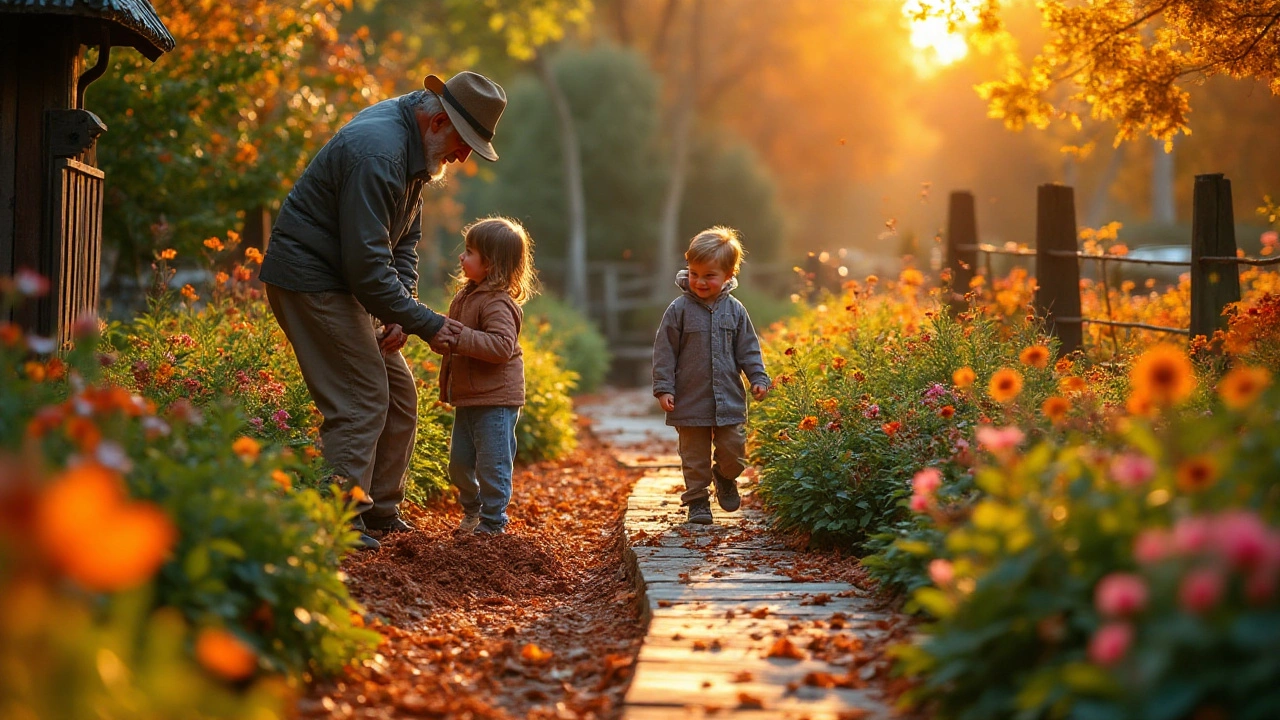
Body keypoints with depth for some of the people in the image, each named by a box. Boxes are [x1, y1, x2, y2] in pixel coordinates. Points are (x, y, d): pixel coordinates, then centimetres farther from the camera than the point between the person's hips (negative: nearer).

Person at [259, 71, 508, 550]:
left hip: (345, 284, 10)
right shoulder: (377, 152, -26)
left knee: (399, 395, 11)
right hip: (310, 280, -10)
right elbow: (367, 265, -27)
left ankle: (380, 512, 19)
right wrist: (426, 324, -22)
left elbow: (404, 240, 13)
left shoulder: (415, 147, 6)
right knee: (361, 399, -14)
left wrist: (401, 313, -1)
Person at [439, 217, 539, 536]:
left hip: (495, 400, -10)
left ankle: (492, 523, 11)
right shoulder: (467, 294, 12)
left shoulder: (497, 303, -19)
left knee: (492, 465, -1)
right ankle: (472, 510, 38)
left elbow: (502, 345, -32)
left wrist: (459, 337, -33)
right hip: (467, 398, 10)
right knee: (459, 463, 18)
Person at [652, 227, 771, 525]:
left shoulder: (734, 310, 3)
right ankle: (697, 500, 18)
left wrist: (758, 378, 0)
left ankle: (725, 478, 35)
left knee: (733, 450, 5)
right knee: (694, 456, 5)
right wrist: (663, 387, -8)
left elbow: (748, 349, 10)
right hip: (690, 400, -2)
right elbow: (665, 351, -3)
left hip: (729, 400, 2)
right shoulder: (679, 309, -5)